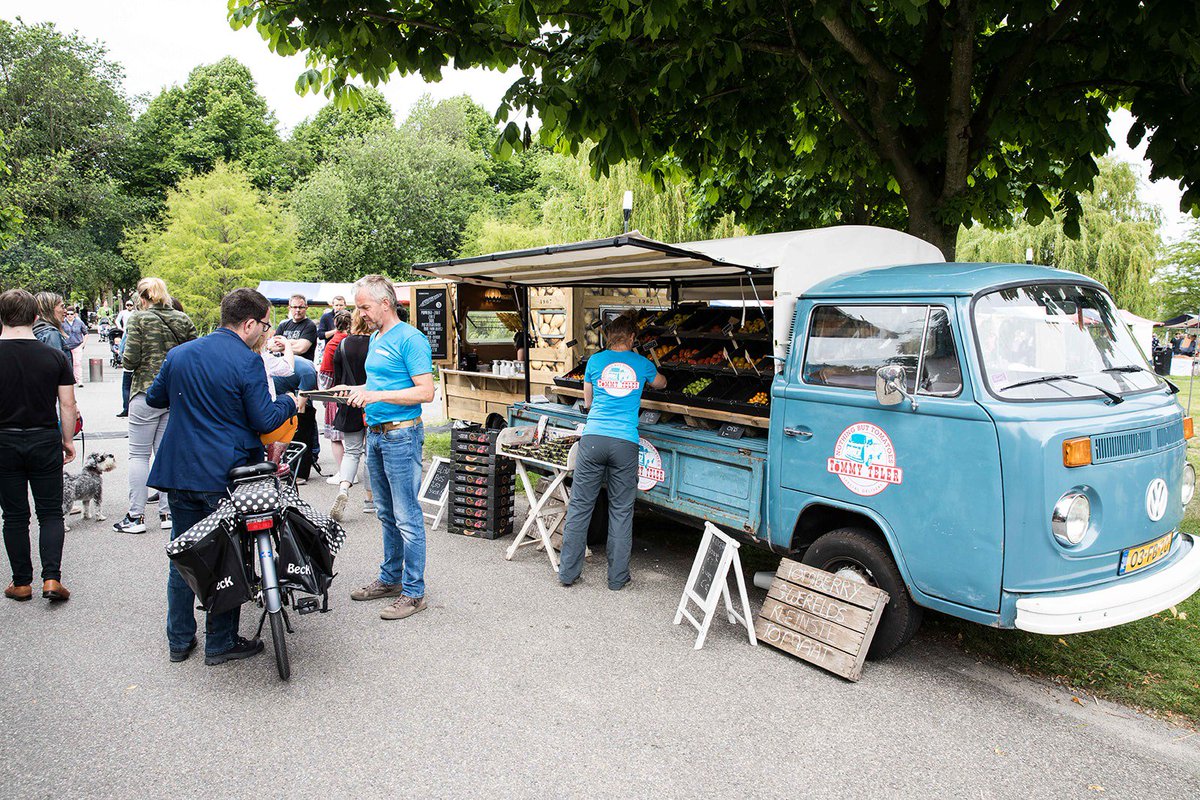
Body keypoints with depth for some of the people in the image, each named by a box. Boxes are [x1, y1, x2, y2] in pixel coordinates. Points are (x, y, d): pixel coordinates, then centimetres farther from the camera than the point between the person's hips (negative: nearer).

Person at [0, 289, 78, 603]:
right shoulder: (54, 356, -6)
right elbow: (68, 404, -4)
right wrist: (68, 440, 8)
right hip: (45, 440, 0)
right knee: (50, 512, 8)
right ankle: (51, 577, -3)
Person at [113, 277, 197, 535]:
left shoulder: (138, 319, -7)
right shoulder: (183, 319, 5)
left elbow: (131, 360, -12)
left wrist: (127, 364, 10)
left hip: (146, 392, -4)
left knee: (139, 454, 3)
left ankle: (136, 516, 5)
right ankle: (168, 513, 11)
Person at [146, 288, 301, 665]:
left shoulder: (178, 354, 6)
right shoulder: (247, 362, -14)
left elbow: (154, 398, 18)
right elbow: (264, 421, -13)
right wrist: (289, 403, 5)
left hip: (179, 471, 6)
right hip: (224, 476, -6)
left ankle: (179, 639, 26)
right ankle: (220, 643, 16)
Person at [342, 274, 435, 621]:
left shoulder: (410, 339, -13)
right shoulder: (375, 338, 15)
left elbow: (426, 391, -19)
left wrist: (377, 395, -22)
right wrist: (358, 390, 8)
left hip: (401, 435, -9)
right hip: (375, 434, 9)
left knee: (407, 517, -4)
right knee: (387, 514, 18)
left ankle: (414, 591, 4)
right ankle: (391, 578, 30)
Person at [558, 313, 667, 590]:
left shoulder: (595, 360, 11)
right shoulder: (642, 364, 12)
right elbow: (661, 383, 36)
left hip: (593, 439, 0)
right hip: (625, 443, 0)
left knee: (579, 506, 7)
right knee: (621, 511, 8)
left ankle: (568, 572, 13)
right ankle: (617, 578, 14)